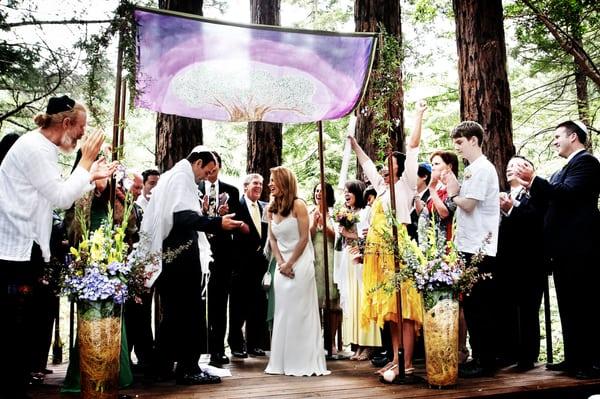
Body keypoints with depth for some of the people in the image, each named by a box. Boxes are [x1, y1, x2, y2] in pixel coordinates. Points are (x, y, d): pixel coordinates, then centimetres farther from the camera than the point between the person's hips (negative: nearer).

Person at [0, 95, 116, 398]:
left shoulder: (41, 147, 16)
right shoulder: (34, 147, -14)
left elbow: (57, 196, 17)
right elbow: (61, 198, -16)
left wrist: (91, 176, 15)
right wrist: (87, 160, -9)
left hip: (25, 251, 10)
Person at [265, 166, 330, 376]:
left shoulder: (298, 205, -8)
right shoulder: (272, 208, 9)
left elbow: (304, 238, -10)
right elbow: (272, 239, 9)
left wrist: (290, 264, -11)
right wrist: (280, 263, -4)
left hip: (301, 265, -6)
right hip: (282, 267, 6)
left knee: (301, 312, -3)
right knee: (283, 314, 7)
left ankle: (305, 362, 6)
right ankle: (283, 362, 14)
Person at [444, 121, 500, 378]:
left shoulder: (483, 169, -11)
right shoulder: (471, 170, 17)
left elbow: (468, 204, -17)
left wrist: (453, 194, 0)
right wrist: (454, 192, 3)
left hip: (480, 249, -9)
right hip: (469, 247, 9)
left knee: (480, 307, -3)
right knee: (472, 306, 12)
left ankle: (486, 362, 6)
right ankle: (478, 357, 21)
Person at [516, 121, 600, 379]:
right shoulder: (567, 168, 20)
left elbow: (568, 193, -22)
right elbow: (554, 201, 18)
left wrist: (534, 180, -22)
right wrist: (533, 188, 6)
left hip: (578, 248, -9)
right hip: (564, 249, 10)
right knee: (569, 306, 12)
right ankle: (574, 359, 20)